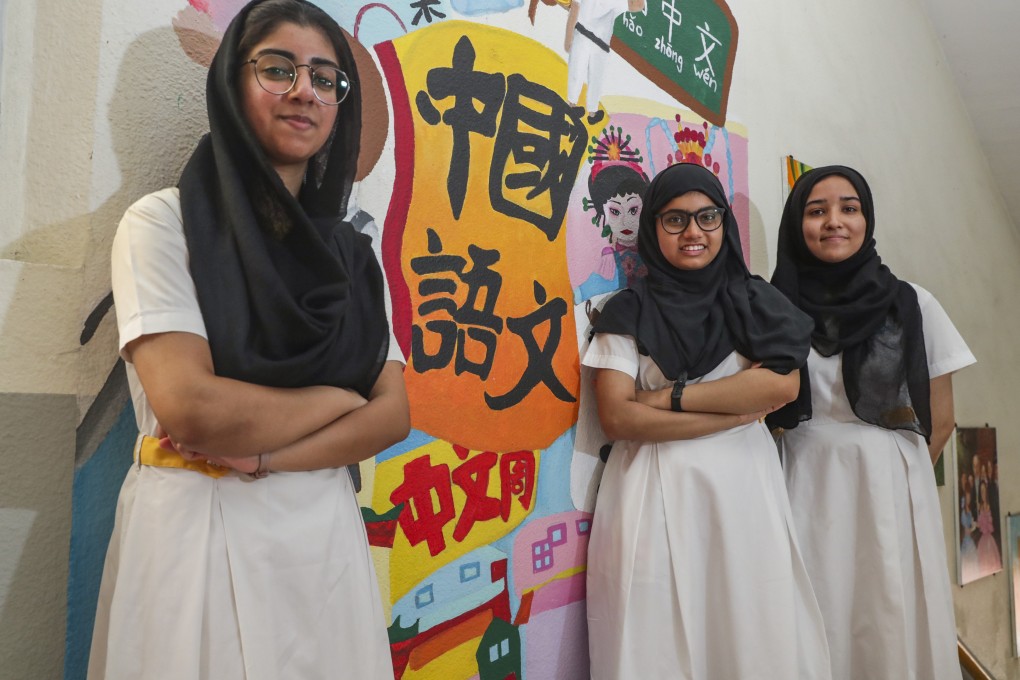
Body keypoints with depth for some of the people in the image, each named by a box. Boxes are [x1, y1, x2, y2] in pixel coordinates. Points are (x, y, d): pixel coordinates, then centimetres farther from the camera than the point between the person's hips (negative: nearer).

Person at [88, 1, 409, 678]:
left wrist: (263, 456, -14)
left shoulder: (352, 252, 7)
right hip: (196, 530, -4)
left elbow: (393, 414, -1)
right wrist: (339, 398, -6)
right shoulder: (164, 221, -6)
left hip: (324, 533, 4)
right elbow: (189, 410, -18)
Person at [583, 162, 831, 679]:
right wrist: (737, 410, -9)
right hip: (656, 494, -2)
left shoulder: (755, 302, 11)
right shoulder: (629, 312, 3)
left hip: (744, 487, 2)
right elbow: (617, 417, -8)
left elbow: (783, 385, -6)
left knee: (753, 634, 3)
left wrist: (671, 397, -11)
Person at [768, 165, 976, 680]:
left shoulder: (911, 304, 1)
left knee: (894, 629, 4)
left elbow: (938, 421, 5)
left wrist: (883, 474, 6)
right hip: (808, 493, 0)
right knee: (816, 630, 4)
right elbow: (762, 410, 8)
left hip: (891, 491, 0)